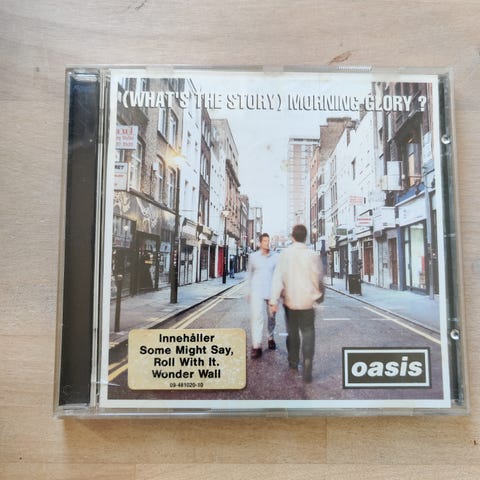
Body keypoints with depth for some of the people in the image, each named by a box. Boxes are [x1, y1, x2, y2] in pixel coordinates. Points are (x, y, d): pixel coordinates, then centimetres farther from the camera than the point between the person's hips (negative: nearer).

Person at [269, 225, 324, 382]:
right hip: (307, 301, -1)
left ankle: (293, 362, 36)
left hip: (290, 300, 1)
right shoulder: (312, 255, -8)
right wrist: (319, 295, 18)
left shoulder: (285, 254, -8)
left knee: (292, 332, 20)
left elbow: (278, 277, -15)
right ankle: (307, 366, -10)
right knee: (308, 334, 7)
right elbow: (318, 279, -1)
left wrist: (274, 300, -16)